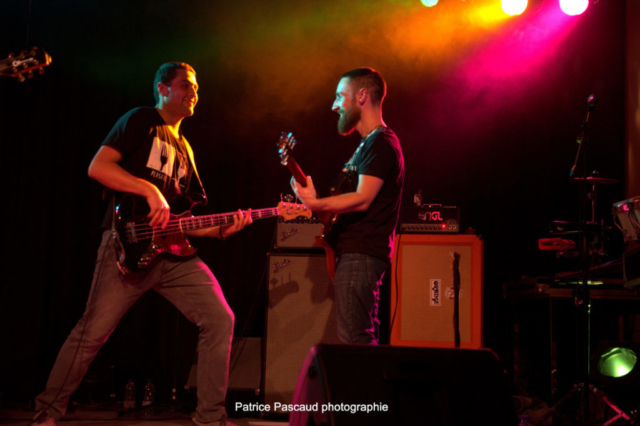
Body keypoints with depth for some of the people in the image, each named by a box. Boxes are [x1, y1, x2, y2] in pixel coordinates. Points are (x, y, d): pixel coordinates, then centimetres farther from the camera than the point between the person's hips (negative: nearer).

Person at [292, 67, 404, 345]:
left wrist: (315, 204, -28)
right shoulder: (368, 143, 22)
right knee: (365, 340, 13)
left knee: (353, 341, -14)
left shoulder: (381, 143, -11)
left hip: (360, 255, -11)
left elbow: (362, 200, -22)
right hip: (356, 252, 11)